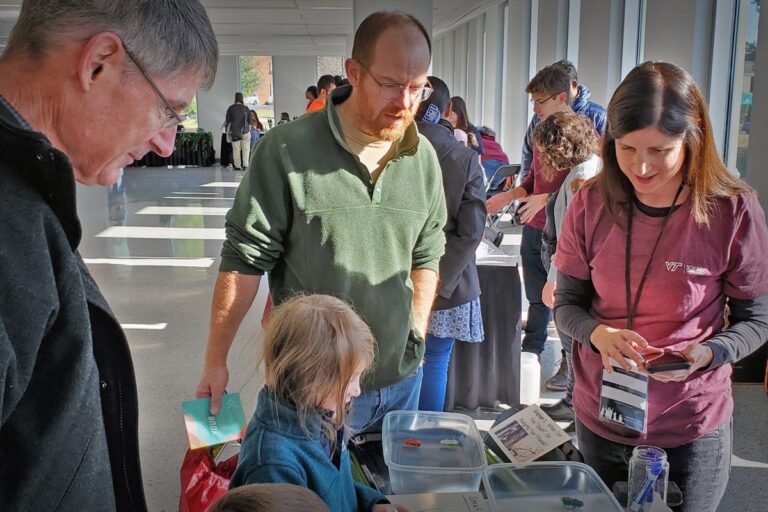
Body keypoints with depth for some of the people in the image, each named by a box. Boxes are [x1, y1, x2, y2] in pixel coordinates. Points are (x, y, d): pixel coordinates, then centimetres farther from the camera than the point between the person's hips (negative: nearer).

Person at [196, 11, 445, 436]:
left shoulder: (424, 159, -1)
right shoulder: (286, 151, -16)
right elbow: (245, 260, -12)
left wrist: (417, 332, 6)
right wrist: (216, 362, -10)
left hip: (400, 378, 5)